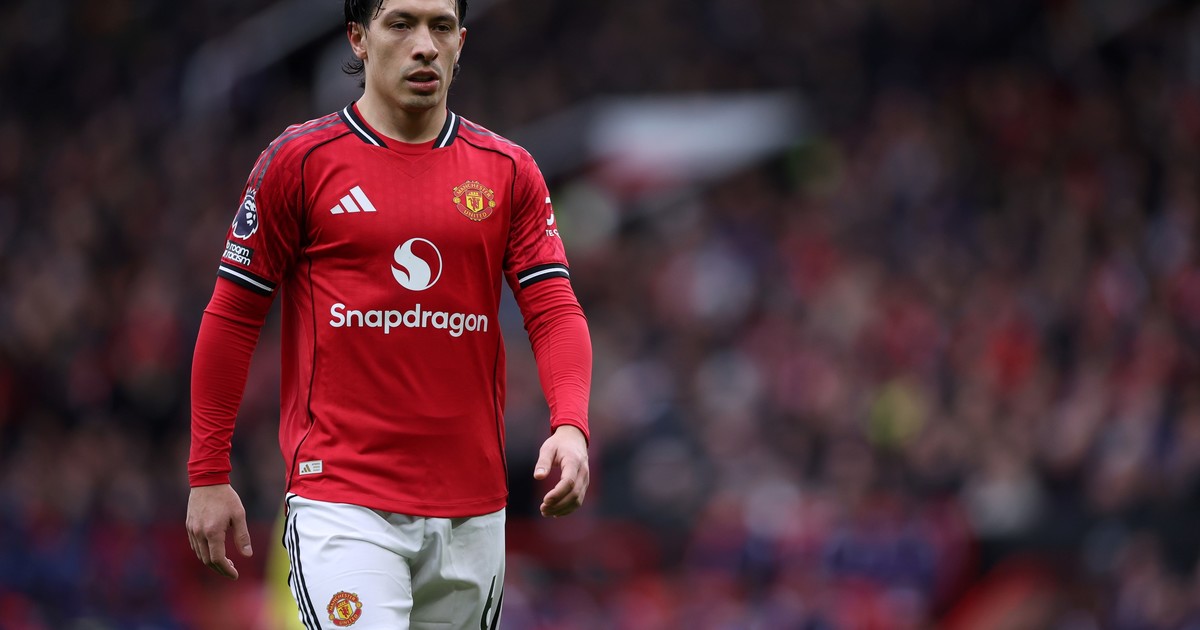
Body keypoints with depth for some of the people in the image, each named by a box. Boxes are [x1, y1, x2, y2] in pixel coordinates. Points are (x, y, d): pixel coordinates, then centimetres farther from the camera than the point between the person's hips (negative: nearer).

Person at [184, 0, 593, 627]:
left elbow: (554, 310, 1)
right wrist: (208, 476, 0)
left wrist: (570, 427, -19)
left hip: (472, 512, 4)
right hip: (340, 499, -4)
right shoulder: (299, 159, -1)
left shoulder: (508, 171, 8)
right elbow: (232, 317, 3)